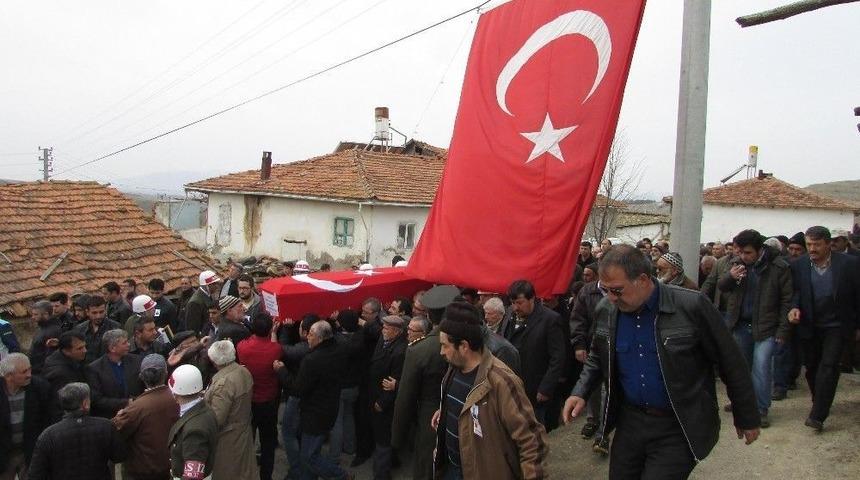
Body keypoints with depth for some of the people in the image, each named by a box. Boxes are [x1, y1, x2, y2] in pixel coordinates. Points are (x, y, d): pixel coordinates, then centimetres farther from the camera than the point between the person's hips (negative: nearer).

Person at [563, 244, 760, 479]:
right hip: (630, 420, 5)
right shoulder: (605, 311, -3)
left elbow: (731, 363, -7)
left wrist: (747, 418, 1)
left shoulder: (691, 306, -17)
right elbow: (597, 359, 14)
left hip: (679, 429, -5)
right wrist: (580, 393, -3)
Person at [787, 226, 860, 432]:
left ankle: (817, 415, -12)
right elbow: (795, 291, 3)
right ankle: (820, 404, 33)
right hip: (808, 326, 3)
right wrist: (794, 307, -19)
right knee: (812, 367, 13)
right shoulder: (798, 265, -4)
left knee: (828, 366, -12)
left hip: (836, 326, -3)